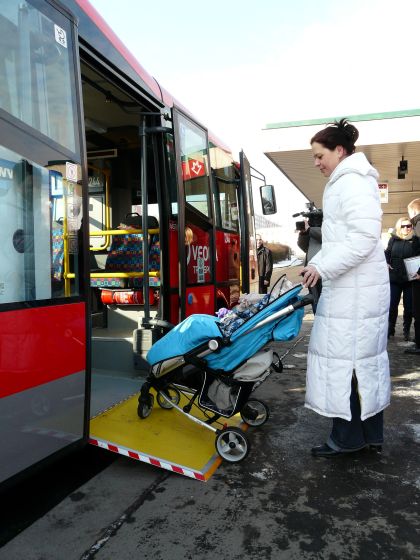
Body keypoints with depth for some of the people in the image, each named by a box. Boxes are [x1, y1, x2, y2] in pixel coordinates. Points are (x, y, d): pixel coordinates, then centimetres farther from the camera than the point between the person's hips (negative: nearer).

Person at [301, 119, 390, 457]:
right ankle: (371, 433, 23)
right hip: (352, 287, 10)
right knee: (364, 357, 13)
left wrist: (323, 267, -20)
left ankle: (349, 436, 9)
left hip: (355, 290, -10)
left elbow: (364, 238, -22)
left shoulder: (353, 182, -12)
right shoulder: (345, 182, 18)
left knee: (345, 358, -3)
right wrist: (316, 265, 15)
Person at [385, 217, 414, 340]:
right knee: (392, 306, 3)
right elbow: (387, 253, 12)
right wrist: (386, 263, -7)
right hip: (394, 278, 1)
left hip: (410, 279, -1)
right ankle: (390, 329, 19)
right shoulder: (393, 239, 5)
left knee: (409, 307, 6)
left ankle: (406, 331, 22)